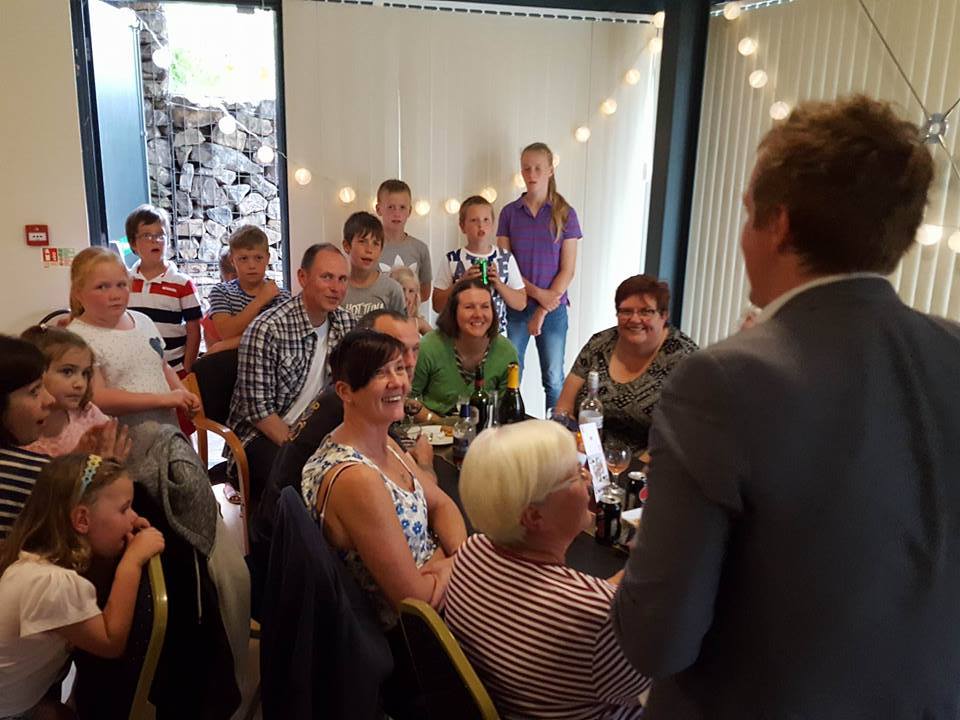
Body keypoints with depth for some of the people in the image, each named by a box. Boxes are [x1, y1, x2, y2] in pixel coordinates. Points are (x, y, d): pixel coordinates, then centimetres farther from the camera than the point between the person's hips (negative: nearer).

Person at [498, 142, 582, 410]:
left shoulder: (565, 214, 0)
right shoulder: (509, 212, 4)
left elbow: (567, 269, -4)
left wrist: (543, 311, -10)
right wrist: (537, 293, -12)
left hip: (553, 308, -1)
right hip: (515, 306, 1)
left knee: (554, 379, 6)